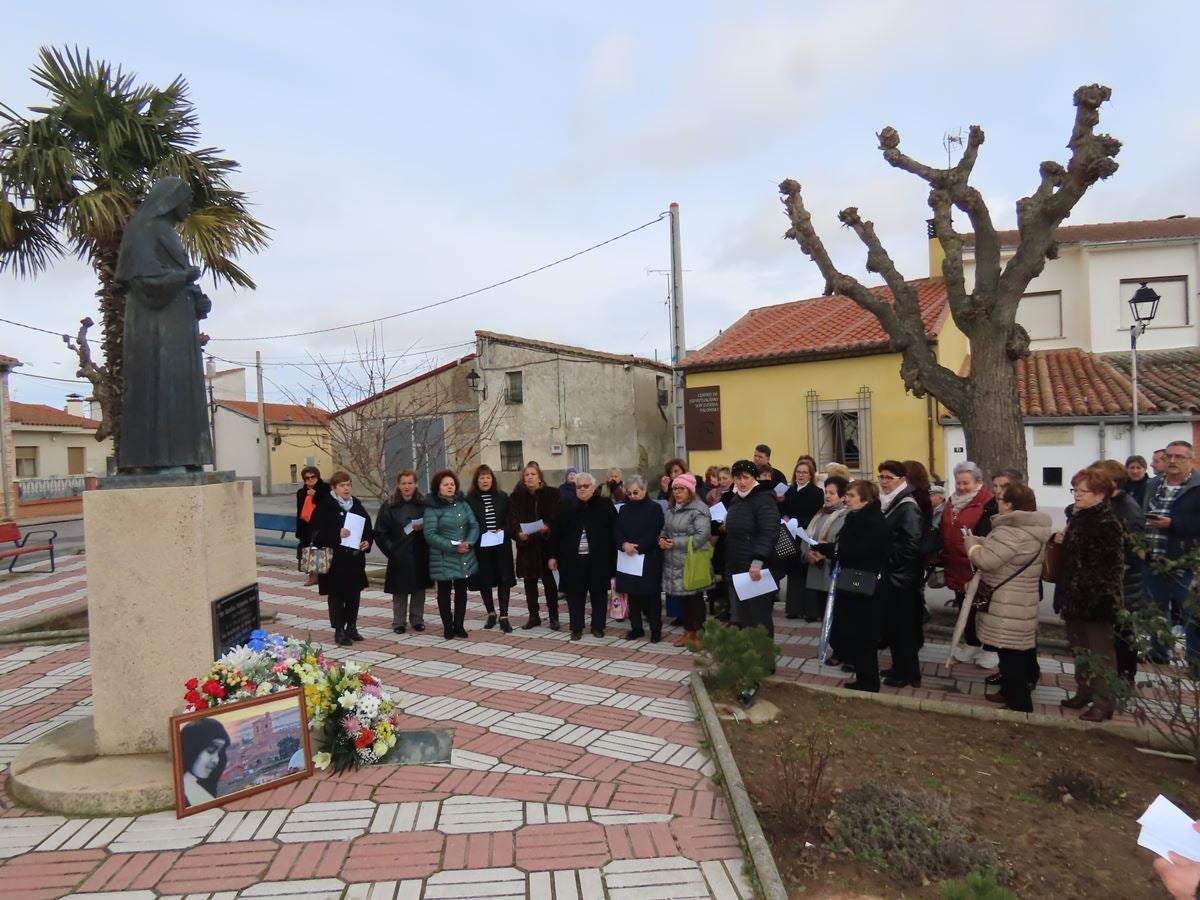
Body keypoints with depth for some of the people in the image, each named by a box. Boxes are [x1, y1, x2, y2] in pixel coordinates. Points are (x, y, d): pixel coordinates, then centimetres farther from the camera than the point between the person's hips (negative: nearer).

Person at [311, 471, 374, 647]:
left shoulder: (357, 505, 11)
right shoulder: (325, 507, -7)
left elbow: (368, 528, 15)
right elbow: (317, 533, -13)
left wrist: (367, 541, -4)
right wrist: (337, 535, -26)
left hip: (355, 559, 6)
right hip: (335, 561, -6)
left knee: (354, 594, 12)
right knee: (336, 596, 2)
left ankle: (351, 627, 25)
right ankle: (339, 631, 9)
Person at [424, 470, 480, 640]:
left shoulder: (463, 503, 7)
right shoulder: (432, 508, -8)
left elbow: (474, 525, 4)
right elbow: (430, 535, -14)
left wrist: (469, 543, -16)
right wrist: (453, 547, -20)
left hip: (465, 557, 5)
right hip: (443, 559, -4)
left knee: (461, 591, 11)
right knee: (444, 593, 6)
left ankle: (459, 625, 21)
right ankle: (448, 627, 15)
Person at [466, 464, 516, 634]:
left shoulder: (502, 497, 5)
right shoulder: (470, 499, -2)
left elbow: (509, 519, 7)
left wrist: (502, 530, -10)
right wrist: (480, 535, -14)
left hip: (501, 546, 1)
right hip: (480, 547, -1)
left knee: (503, 580, -1)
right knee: (484, 580, 8)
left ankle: (504, 617, 3)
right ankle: (491, 614, 25)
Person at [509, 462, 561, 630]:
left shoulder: (551, 494, -1)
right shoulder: (517, 496, 4)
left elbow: (556, 517, -5)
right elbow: (513, 519, -2)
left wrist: (548, 528, -23)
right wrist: (518, 533, -20)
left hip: (546, 543, -2)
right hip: (526, 544, 2)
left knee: (548, 580, 3)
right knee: (529, 581, 9)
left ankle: (553, 616, 15)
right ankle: (533, 616, 21)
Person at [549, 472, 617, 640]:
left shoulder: (606, 505, -1)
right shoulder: (568, 508, 5)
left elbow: (614, 531, -1)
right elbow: (557, 533, 6)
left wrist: (614, 556, -5)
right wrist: (553, 555, 1)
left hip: (598, 559, -1)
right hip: (573, 559, 2)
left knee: (599, 594, 8)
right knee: (575, 594, 6)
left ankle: (598, 626, 21)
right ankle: (576, 627, 18)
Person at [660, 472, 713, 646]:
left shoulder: (698, 509, -14)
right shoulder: (671, 509, 14)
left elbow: (702, 535, -22)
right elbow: (666, 529, 23)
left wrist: (676, 543, -21)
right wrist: (662, 539, 0)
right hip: (675, 562, 8)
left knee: (694, 597, 1)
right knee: (682, 596, 14)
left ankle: (699, 633, 12)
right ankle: (688, 630, 26)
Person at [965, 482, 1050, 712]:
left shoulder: (1011, 532, -24)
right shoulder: (1032, 528, 10)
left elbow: (985, 560, -26)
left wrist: (971, 541, -9)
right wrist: (980, 541, 9)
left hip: (1007, 606, -10)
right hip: (1023, 601, 10)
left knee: (1010, 654, -1)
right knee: (1020, 652, 19)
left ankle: (1018, 704, 6)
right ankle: (1012, 691, 31)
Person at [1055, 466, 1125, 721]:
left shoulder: (1108, 524, -17)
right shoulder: (1078, 518, 9)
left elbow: (1110, 566, -21)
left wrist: (1099, 596, -24)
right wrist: (1062, 541, 3)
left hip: (1095, 599, -9)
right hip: (1075, 597, 9)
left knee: (1100, 652, 3)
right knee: (1079, 648, 18)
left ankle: (1104, 702, 13)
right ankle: (1084, 692, 31)